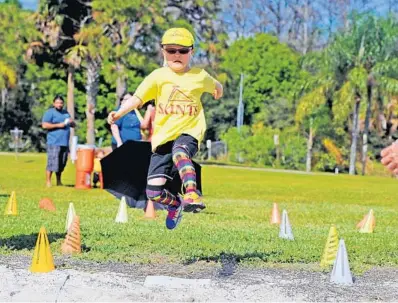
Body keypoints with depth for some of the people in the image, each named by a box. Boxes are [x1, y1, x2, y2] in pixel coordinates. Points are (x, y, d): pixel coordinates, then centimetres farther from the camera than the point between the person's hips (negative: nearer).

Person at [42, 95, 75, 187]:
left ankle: (59, 181, 17)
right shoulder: (50, 112, 0)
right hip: (54, 143, -7)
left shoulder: (66, 113, 21)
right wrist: (58, 125, -15)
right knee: (52, 162, -10)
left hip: (65, 143, 7)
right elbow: (44, 125, -12)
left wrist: (71, 122, 2)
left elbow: (73, 125, 26)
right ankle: (48, 182, -6)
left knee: (62, 164, 9)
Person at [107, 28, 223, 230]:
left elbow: (216, 86, 30)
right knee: (154, 192, -2)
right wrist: (119, 113, -20)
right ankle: (175, 204, 30)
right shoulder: (158, 76, 3)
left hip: (189, 132, -2)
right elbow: (138, 98, -7)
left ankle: (192, 194, -46)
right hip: (163, 136, 2)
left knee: (179, 151, -41)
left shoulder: (200, 76, 6)